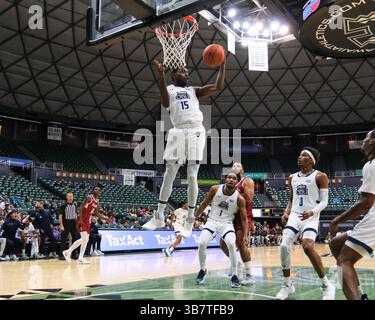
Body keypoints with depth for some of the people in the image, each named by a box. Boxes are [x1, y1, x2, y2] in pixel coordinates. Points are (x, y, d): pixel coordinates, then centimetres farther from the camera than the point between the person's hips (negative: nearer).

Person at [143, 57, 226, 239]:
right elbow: (165, 104, -9)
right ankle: (159, 217, 12)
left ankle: (190, 220, 5)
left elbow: (218, 88, 10)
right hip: (178, 132, -1)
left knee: (192, 177, -3)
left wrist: (222, 65, 3)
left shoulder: (194, 90, 21)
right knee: (168, 176, 1)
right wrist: (162, 77, -17)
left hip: (195, 131, 1)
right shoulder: (169, 89, 14)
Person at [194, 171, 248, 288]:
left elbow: (244, 218, -5)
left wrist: (245, 235, -15)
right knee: (202, 244, -19)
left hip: (227, 224, -1)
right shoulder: (215, 189, -9)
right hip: (212, 221, 2)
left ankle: (234, 275, -10)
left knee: (231, 244, -29)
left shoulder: (239, 199, -12)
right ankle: (202, 270, 9)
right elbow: (204, 204, 5)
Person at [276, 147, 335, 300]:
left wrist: (312, 212, -23)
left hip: (310, 218, -5)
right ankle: (287, 284, 5)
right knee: (284, 246, -13)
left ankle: (327, 285, -9)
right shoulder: (292, 178, 14)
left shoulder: (320, 177, -3)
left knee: (308, 247, -27)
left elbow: (324, 201, -6)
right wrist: (286, 213, 4)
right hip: (294, 216, 5)